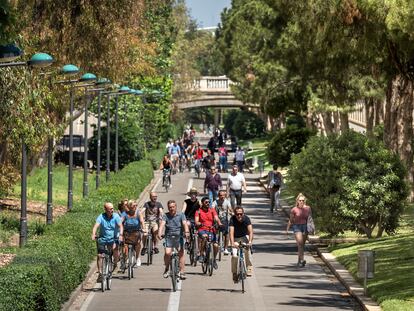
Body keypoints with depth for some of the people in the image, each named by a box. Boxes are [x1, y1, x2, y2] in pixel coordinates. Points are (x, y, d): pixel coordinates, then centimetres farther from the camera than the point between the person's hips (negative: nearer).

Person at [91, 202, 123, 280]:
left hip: (113, 239, -1)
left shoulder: (116, 216, -8)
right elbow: (96, 225, -21)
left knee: (115, 248, -28)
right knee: (100, 255, -8)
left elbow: (120, 226, -20)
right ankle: (100, 273, 4)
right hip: (103, 238, 1)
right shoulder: (101, 217, -8)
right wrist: (93, 234, -40)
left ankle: (115, 262, 0)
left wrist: (121, 234, -38)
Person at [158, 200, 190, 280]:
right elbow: (162, 224, -13)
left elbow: (184, 223, -13)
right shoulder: (165, 216, 3)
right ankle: (166, 268, 9)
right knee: (167, 253, -17)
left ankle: (182, 272, -13)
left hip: (179, 237, 0)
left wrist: (186, 232, -33)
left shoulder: (181, 215, 3)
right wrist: (159, 233, -32)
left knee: (181, 252, -15)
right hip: (169, 237, 0)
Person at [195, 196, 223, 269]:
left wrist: (219, 223, -24)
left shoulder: (212, 210, 11)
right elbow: (196, 222, -6)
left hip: (211, 230, 3)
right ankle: (201, 254, -24)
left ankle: (214, 260, 16)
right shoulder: (199, 211, 5)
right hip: (202, 230, -3)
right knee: (204, 236, -38)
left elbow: (216, 218, -3)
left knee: (216, 246, -14)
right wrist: (201, 224, -28)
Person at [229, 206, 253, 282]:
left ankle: (249, 267, -12)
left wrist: (250, 241, -50)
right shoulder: (232, 219, -25)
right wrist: (232, 243, -51)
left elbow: (250, 231, -33)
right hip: (235, 238, -1)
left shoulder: (246, 219, -24)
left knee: (246, 248, -27)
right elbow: (231, 232, -36)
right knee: (234, 256, -15)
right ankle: (235, 274, 3)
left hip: (244, 236, 1)